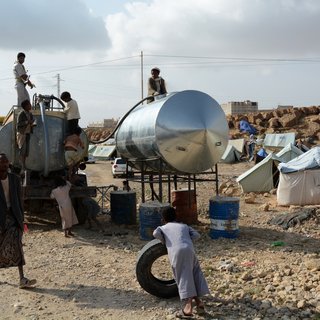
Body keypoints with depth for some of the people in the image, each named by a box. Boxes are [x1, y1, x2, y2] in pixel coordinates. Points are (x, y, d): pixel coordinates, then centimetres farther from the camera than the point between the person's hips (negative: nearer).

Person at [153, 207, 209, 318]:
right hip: (189, 249, 2)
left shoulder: (163, 227, 26)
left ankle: (188, 306, -15)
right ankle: (198, 301, 10)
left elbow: (156, 233, 5)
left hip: (175, 251, -2)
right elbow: (196, 235, 19)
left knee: (184, 277, -3)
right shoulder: (184, 226, 33)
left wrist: (164, 242, 21)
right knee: (196, 273, 17)